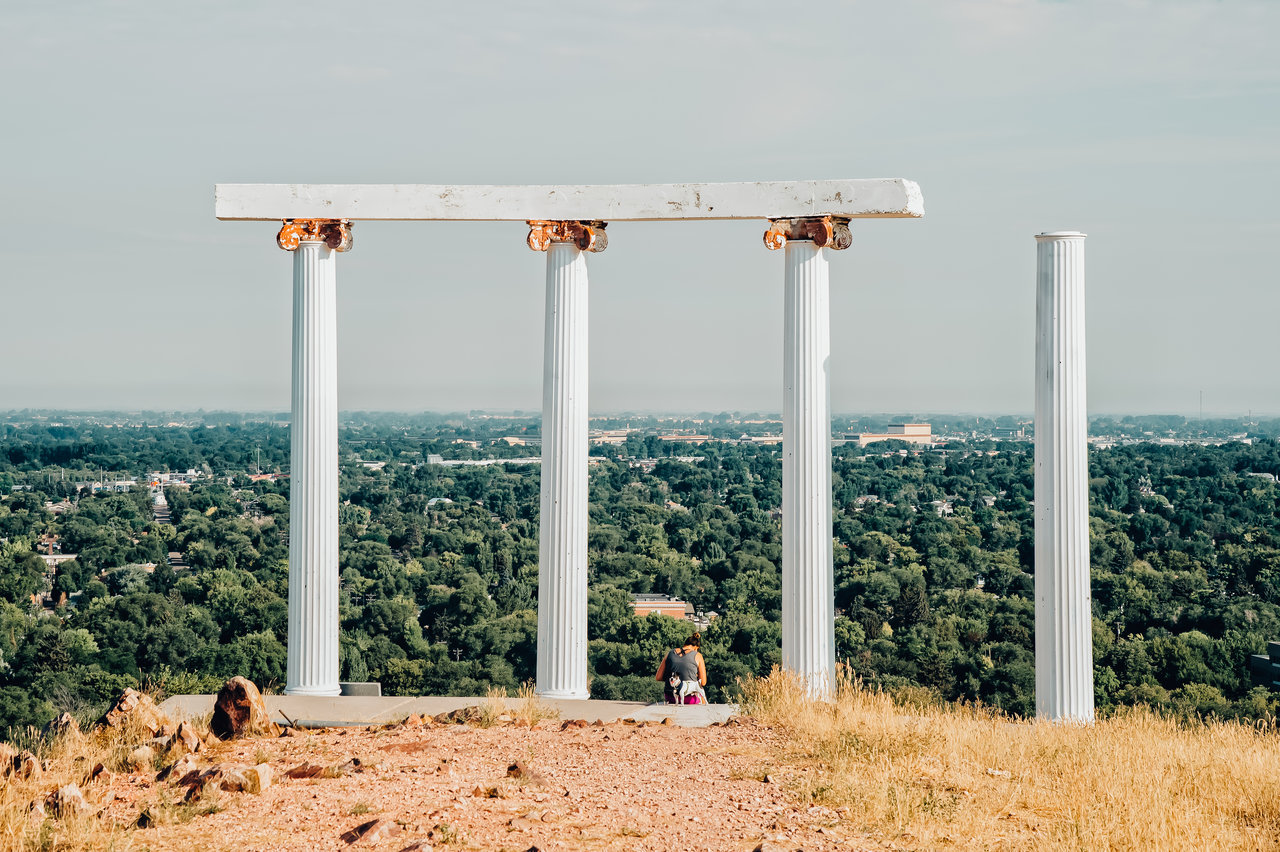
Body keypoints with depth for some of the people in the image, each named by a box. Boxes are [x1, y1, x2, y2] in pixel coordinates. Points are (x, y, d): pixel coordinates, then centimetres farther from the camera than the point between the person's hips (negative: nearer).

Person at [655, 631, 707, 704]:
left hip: (670, 697, 3)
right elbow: (703, 682, -5)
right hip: (690, 699, -3)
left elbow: (658, 678, 4)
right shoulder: (697, 655, -5)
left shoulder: (670, 653, 4)